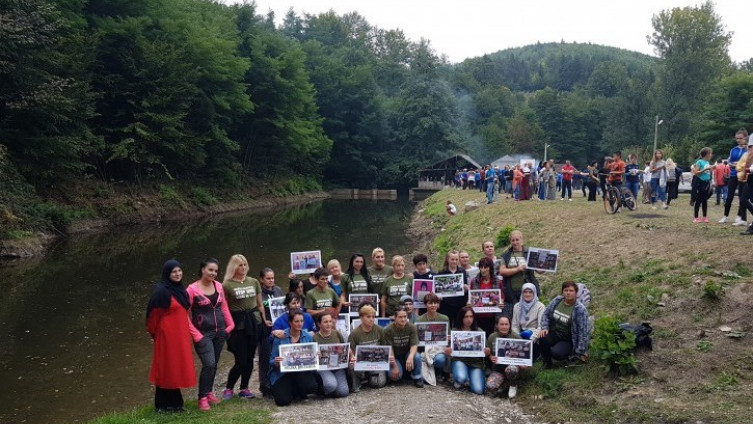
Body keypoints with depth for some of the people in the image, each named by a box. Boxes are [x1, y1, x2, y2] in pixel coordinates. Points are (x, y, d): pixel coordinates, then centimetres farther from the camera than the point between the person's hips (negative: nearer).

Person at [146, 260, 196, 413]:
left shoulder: (180, 289, 8)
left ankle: (175, 403, 24)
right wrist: (154, 332, 0)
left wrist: (185, 331, 14)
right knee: (167, 369, 2)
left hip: (181, 335, 7)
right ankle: (163, 405, 14)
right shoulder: (162, 291, -17)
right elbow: (153, 314, -12)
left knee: (177, 368, 13)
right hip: (167, 335, -7)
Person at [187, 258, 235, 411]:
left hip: (220, 331, 5)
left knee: (214, 364, 11)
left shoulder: (218, 286, 3)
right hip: (203, 333, -5)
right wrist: (196, 335, -13)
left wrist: (230, 325, 7)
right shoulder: (192, 289, -13)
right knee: (209, 364, -14)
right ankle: (202, 397, 1)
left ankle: (209, 392, 27)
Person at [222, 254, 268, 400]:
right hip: (237, 324, -4)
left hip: (254, 322, 4)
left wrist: (264, 320, 13)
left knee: (250, 358, 8)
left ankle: (244, 388, 21)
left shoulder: (254, 282, 8)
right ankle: (228, 388, 16)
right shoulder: (227, 285, -5)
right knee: (241, 361, -4)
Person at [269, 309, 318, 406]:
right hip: (282, 373, -2)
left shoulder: (308, 337, 1)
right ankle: (279, 389, 15)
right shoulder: (280, 337, -8)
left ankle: (298, 391, 10)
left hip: (302, 371, 2)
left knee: (311, 386, -28)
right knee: (283, 400, -24)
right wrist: (276, 362, -26)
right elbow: (272, 361, -3)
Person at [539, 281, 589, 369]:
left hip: (568, 340, -4)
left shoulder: (580, 310, -18)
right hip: (554, 333, 4)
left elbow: (583, 332, -15)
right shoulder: (557, 300, -3)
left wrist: (581, 352, -12)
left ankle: (570, 355, 6)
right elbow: (546, 314, 10)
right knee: (543, 338, -29)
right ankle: (547, 362, -2)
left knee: (556, 353, -31)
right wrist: (544, 328, -6)